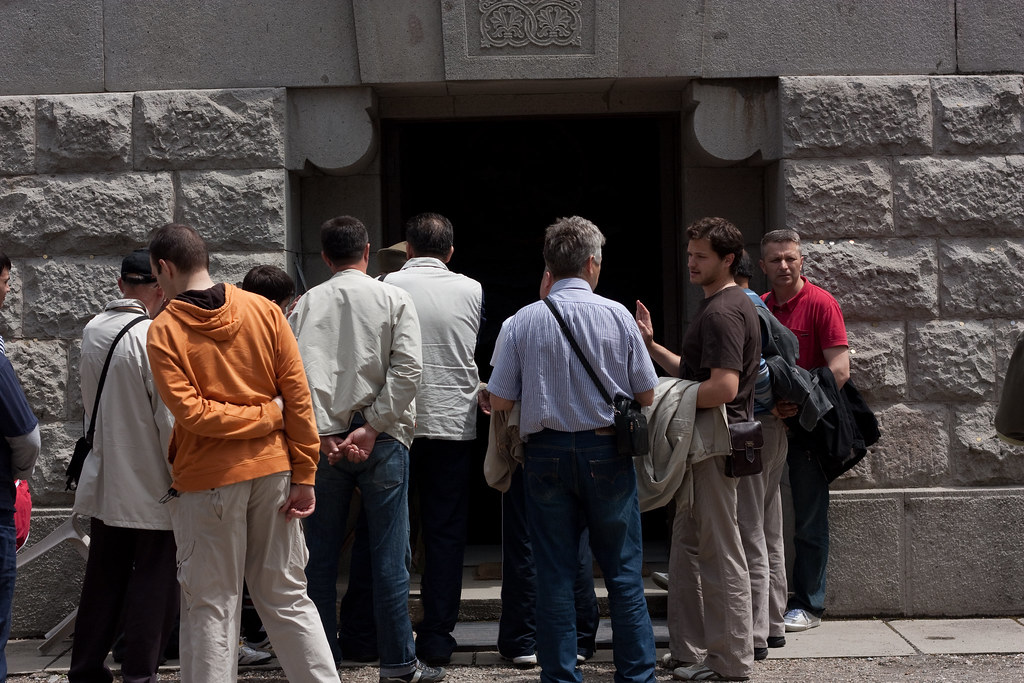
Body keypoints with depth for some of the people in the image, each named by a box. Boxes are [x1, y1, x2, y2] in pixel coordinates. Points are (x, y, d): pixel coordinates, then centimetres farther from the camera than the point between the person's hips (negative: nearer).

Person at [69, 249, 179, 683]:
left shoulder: (92, 332, 5)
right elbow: (170, 418, -18)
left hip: (104, 480, 7)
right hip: (151, 485, -7)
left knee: (103, 579, 15)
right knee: (154, 582, 3)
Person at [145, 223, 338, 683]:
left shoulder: (163, 331, -8)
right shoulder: (264, 310, 0)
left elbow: (192, 412, -18)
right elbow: (298, 396, -2)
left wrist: (266, 415, -7)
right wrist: (305, 474, 0)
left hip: (206, 481, -3)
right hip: (272, 471, 4)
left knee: (210, 607, 6)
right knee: (287, 597, 12)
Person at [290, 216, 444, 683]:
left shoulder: (307, 304, 4)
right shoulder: (394, 299, 1)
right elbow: (407, 368, -10)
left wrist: (325, 435, -8)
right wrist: (371, 429, -10)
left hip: (323, 441, 2)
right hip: (382, 441, -1)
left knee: (321, 557, 9)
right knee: (390, 557, 3)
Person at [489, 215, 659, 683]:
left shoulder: (524, 321, -4)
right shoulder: (616, 315, -4)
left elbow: (499, 401, -2)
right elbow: (646, 395, 1)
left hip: (546, 452, 1)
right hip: (606, 451, -1)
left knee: (554, 574, 7)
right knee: (623, 572, 8)